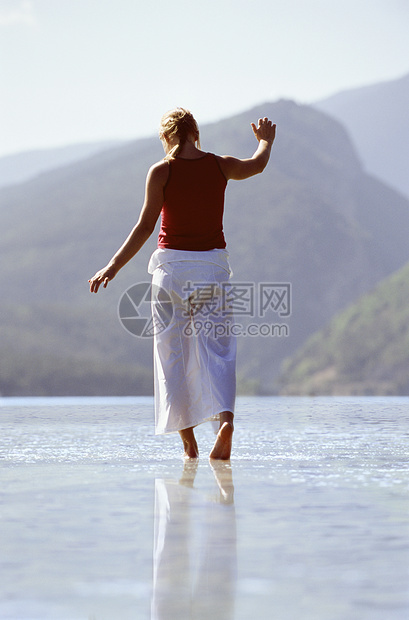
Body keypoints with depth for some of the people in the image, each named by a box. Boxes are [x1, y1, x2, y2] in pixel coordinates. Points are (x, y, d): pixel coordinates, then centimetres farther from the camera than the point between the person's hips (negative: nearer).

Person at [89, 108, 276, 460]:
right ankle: (225, 418, -21)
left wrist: (113, 268, -4)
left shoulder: (161, 172, -6)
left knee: (172, 351, 7)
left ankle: (188, 438, 6)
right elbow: (257, 165, 24)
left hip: (172, 263, -2)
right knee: (217, 348, 3)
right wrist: (266, 140, 45)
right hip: (213, 264, 2)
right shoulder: (220, 166, 3)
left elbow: (145, 227, -9)